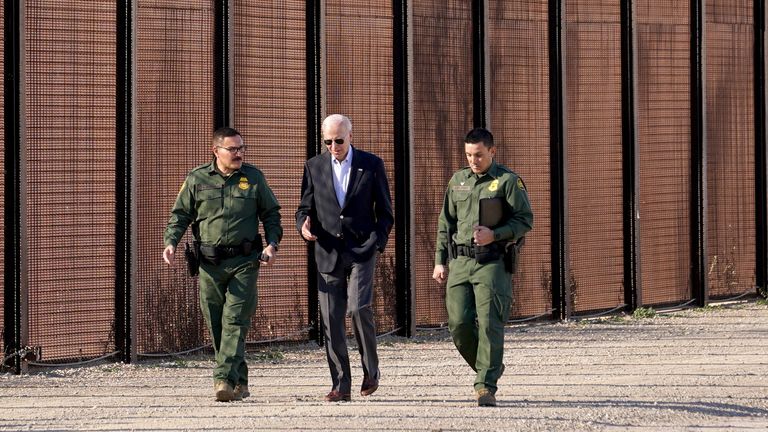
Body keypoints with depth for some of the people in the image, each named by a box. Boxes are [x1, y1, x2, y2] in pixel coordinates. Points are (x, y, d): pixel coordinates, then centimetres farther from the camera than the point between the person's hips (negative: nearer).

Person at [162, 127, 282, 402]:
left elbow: (271, 213, 13)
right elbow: (180, 214, 9)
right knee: (216, 325, 4)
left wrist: (272, 243, -2)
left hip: (244, 262, -1)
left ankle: (225, 379, -18)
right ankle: (239, 382, 16)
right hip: (210, 264, 1)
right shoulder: (196, 179, 5)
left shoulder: (253, 177, 7)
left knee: (235, 320, -13)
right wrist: (171, 242, -7)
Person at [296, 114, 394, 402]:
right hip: (328, 253, 3)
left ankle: (370, 370, 2)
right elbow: (305, 208, 12)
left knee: (358, 307, -19)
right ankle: (341, 386, 3)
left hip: (362, 250, -3)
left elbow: (385, 212, 7)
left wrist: (376, 243, -6)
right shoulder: (314, 167, 8)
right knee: (332, 319, -2)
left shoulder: (371, 165, 3)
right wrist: (304, 225, -10)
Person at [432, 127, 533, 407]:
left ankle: (486, 387, -10)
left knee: (489, 324, -11)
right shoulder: (458, 181, 15)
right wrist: (440, 261, 13)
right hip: (460, 262, 5)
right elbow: (445, 224, 19)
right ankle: (489, 368, 21)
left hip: (492, 262, -5)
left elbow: (525, 220, -3)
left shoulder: (508, 181, -1)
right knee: (459, 323, -2)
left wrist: (494, 234, -17)